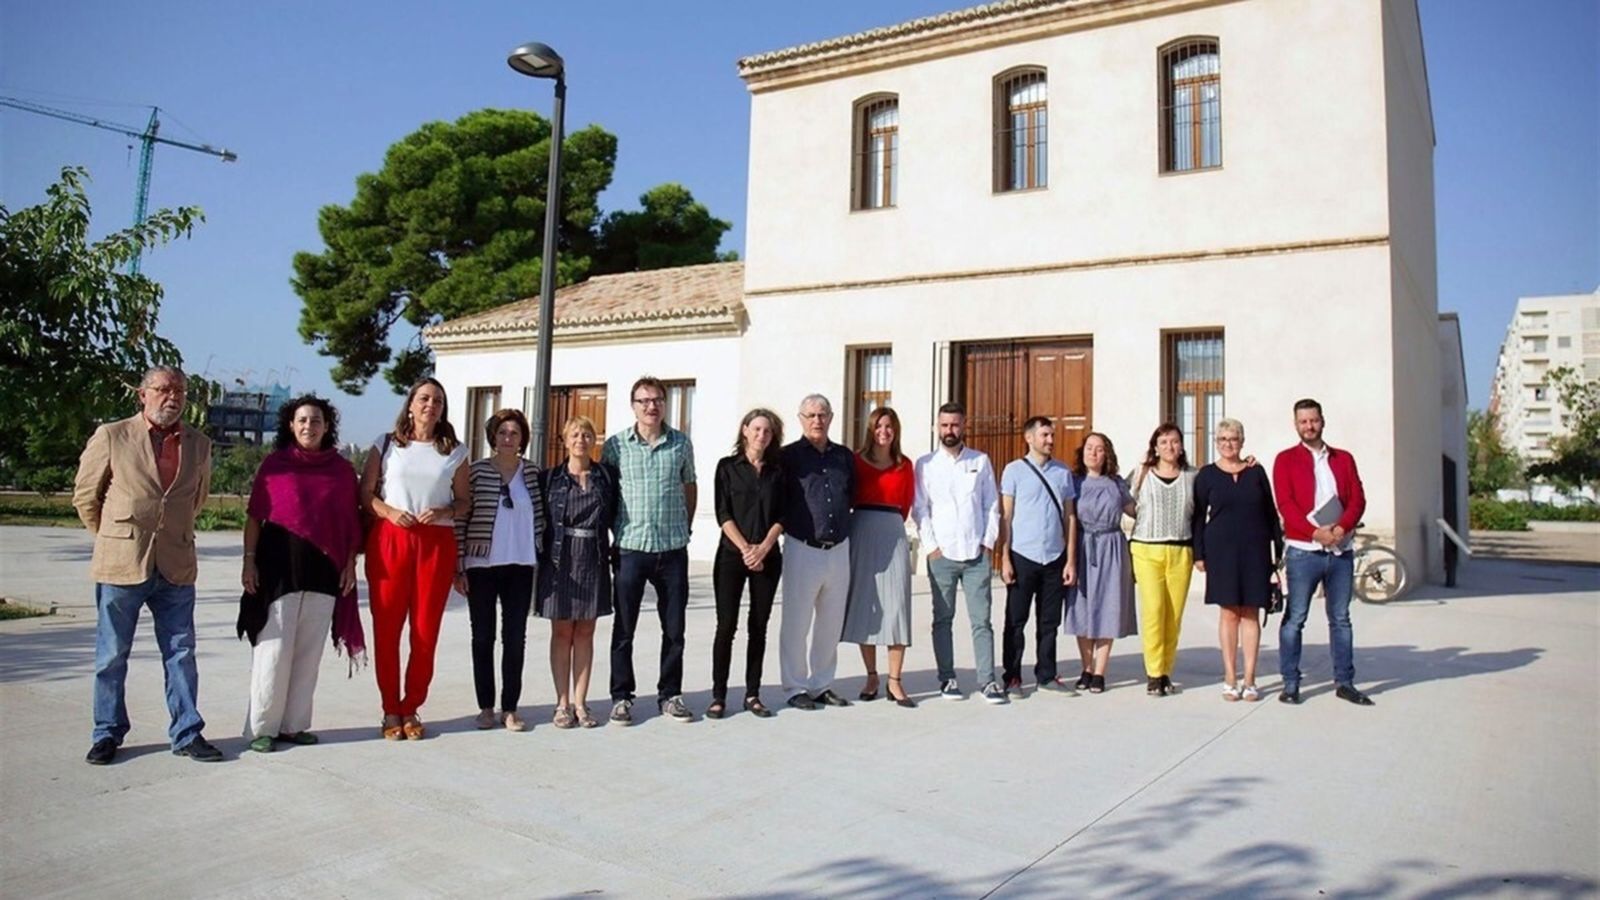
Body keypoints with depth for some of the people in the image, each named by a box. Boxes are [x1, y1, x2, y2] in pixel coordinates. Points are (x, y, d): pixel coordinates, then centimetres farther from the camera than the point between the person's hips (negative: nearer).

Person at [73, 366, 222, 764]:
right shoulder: (111, 436, -1)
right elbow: (85, 495, 8)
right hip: (121, 565, -2)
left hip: (177, 567, 2)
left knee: (181, 653, 6)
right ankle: (108, 734, 22)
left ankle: (187, 734, 15)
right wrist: (113, 538, 14)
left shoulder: (199, 445, 7)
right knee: (111, 656, 8)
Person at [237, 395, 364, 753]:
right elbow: (254, 516, 2)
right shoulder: (274, 464, 3)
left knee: (309, 651, 8)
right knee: (274, 649, -1)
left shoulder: (342, 470, 8)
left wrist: (350, 564, 4)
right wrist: (249, 560, -4)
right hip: (279, 566, -2)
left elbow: (352, 522, 9)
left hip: (324, 570, 3)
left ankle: (294, 724, 19)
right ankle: (261, 727, 10)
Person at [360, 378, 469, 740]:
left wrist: (443, 512, -8)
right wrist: (389, 512, -11)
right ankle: (390, 710, 12)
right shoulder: (386, 445, 9)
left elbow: (464, 500, 12)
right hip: (389, 539, 0)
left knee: (426, 630, 1)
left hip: (437, 543, 1)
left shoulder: (455, 452, 10)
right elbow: (365, 493, 6)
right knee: (386, 627, 0)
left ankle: (411, 709, 15)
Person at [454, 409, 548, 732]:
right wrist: (458, 567, -5)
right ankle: (486, 708, 17)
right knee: (483, 637, 7)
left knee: (515, 638, 5)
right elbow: (460, 520, -2)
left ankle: (510, 709, 13)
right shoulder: (476, 471, -2)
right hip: (481, 566, -2)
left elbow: (540, 519, 10)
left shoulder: (532, 473, 5)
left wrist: (543, 559, 5)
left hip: (520, 567, 2)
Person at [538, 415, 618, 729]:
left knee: (585, 633, 6)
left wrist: (617, 553, 0)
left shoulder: (607, 476, 6)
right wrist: (542, 556, -4)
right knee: (562, 632, 4)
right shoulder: (550, 477, 3)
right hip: (560, 560, -1)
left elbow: (616, 518, 8)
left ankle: (580, 703, 13)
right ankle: (563, 703, 12)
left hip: (594, 561, 1)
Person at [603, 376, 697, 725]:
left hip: (673, 549, 2)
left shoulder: (681, 443, 4)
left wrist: (685, 528, 11)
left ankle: (669, 694, 22)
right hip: (631, 548, -2)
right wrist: (612, 533, 2)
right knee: (624, 628, 6)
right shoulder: (616, 445, -1)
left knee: (674, 628, 9)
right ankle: (621, 696, 18)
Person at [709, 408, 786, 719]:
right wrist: (745, 548, -12)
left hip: (767, 557, 3)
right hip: (731, 555, -2)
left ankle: (752, 694, 13)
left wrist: (763, 548, -10)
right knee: (726, 625, -4)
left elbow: (781, 516, 4)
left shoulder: (777, 471, 9)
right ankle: (718, 696, 4)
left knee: (759, 626, 6)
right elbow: (723, 513, -4)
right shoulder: (728, 466, 3)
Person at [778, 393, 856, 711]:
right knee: (796, 623, 2)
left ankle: (822, 685, 23)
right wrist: (791, 526, -3)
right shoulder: (789, 456, -2)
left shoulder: (844, 457, 11)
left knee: (831, 623, 11)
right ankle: (795, 688, 13)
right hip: (803, 549, -4)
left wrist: (843, 527, 14)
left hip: (839, 550, 5)